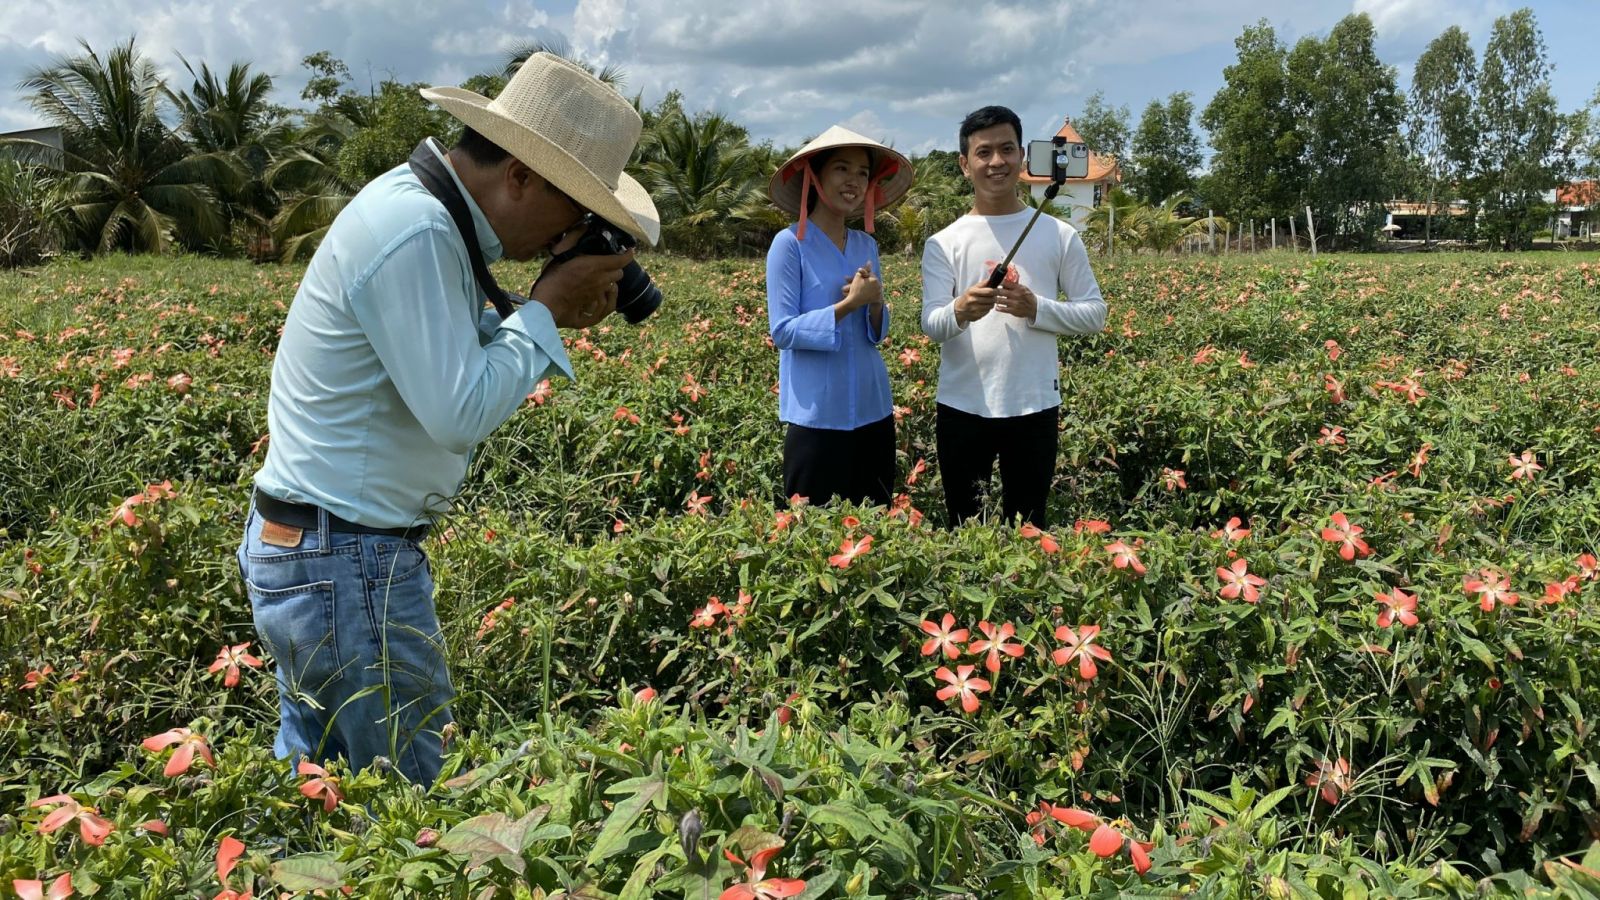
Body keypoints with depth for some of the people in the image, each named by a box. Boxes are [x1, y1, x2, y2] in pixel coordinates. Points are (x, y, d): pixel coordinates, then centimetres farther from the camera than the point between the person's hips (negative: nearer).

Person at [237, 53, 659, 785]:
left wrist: (550, 317, -1)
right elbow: (460, 415, -25)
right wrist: (546, 310, -14)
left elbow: (457, 367, 14)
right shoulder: (415, 233, -23)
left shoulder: (421, 206, 9)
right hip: (347, 565, -10)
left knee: (308, 776, 20)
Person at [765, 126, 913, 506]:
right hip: (815, 416, -6)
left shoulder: (867, 245, 7)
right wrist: (848, 303, -19)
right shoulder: (790, 243, -9)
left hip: (874, 411, 6)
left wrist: (876, 305, -10)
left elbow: (878, 333, 11)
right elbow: (783, 331, -13)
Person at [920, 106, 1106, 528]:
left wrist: (1038, 309, -15)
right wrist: (959, 312, -31)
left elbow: (1095, 314, 3)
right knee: (963, 529, 12)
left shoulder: (1060, 235, 3)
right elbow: (930, 324, -8)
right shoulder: (943, 244, 2)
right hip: (961, 408, 0)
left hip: (1034, 407, 0)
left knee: (1029, 530, 11)